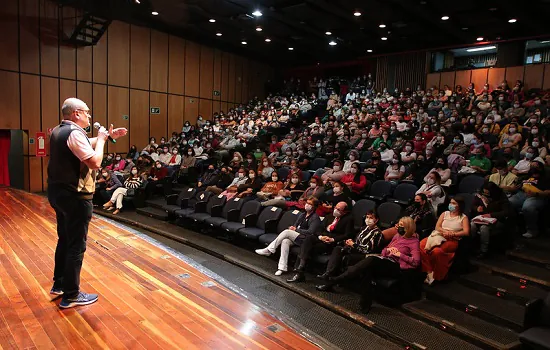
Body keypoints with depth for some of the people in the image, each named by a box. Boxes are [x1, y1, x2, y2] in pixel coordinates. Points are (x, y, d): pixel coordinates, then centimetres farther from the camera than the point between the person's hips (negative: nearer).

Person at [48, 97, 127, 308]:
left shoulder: (58, 131, 12)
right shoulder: (74, 133, -19)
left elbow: (85, 144, 24)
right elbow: (95, 162, -26)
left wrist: (109, 136, 17)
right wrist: (101, 138, -13)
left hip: (58, 192, 10)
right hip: (74, 196, -10)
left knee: (65, 239, 21)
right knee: (76, 245, -1)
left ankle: (59, 283, 34)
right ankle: (71, 295, 8)